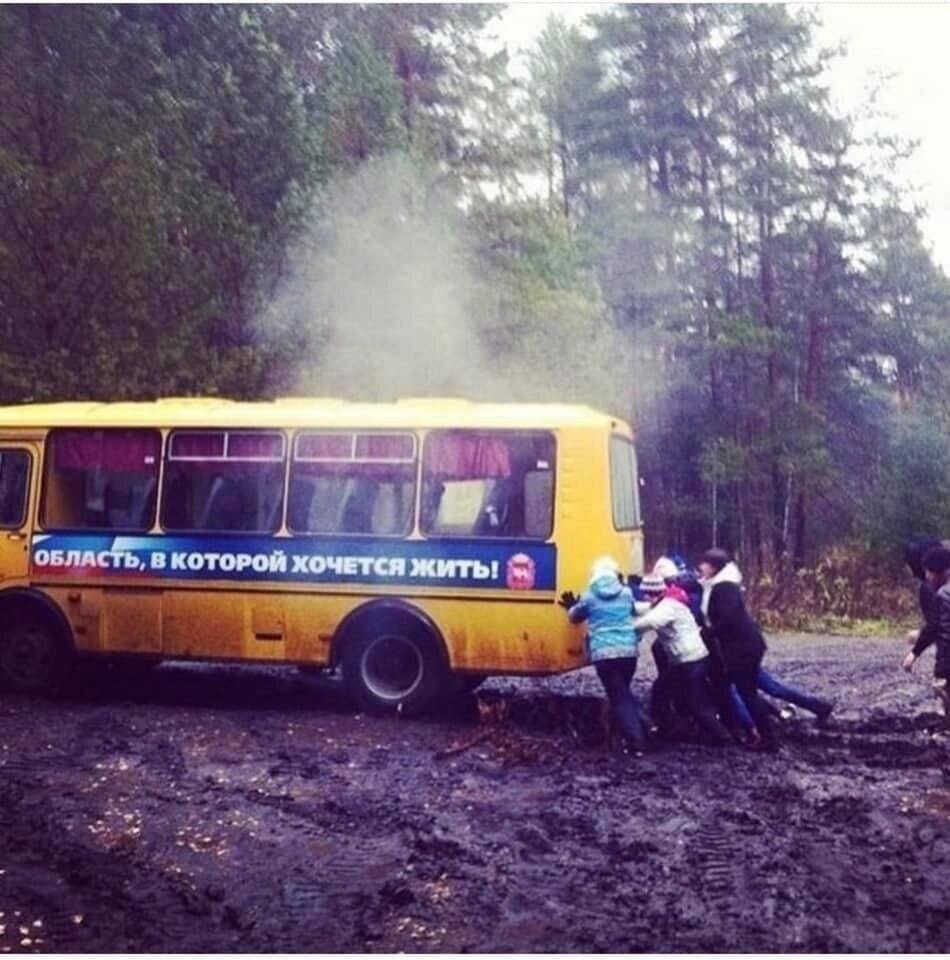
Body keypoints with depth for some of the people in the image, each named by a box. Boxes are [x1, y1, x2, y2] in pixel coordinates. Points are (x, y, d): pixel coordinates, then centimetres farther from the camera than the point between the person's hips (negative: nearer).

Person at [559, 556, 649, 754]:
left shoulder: (590, 596, 2)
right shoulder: (626, 593, 8)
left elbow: (575, 617, 18)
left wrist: (571, 607, 37)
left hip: (604, 654, -3)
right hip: (629, 651, 3)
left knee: (618, 697, 2)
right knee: (625, 692, 23)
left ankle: (636, 742, -3)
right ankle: (641, 733, 19)